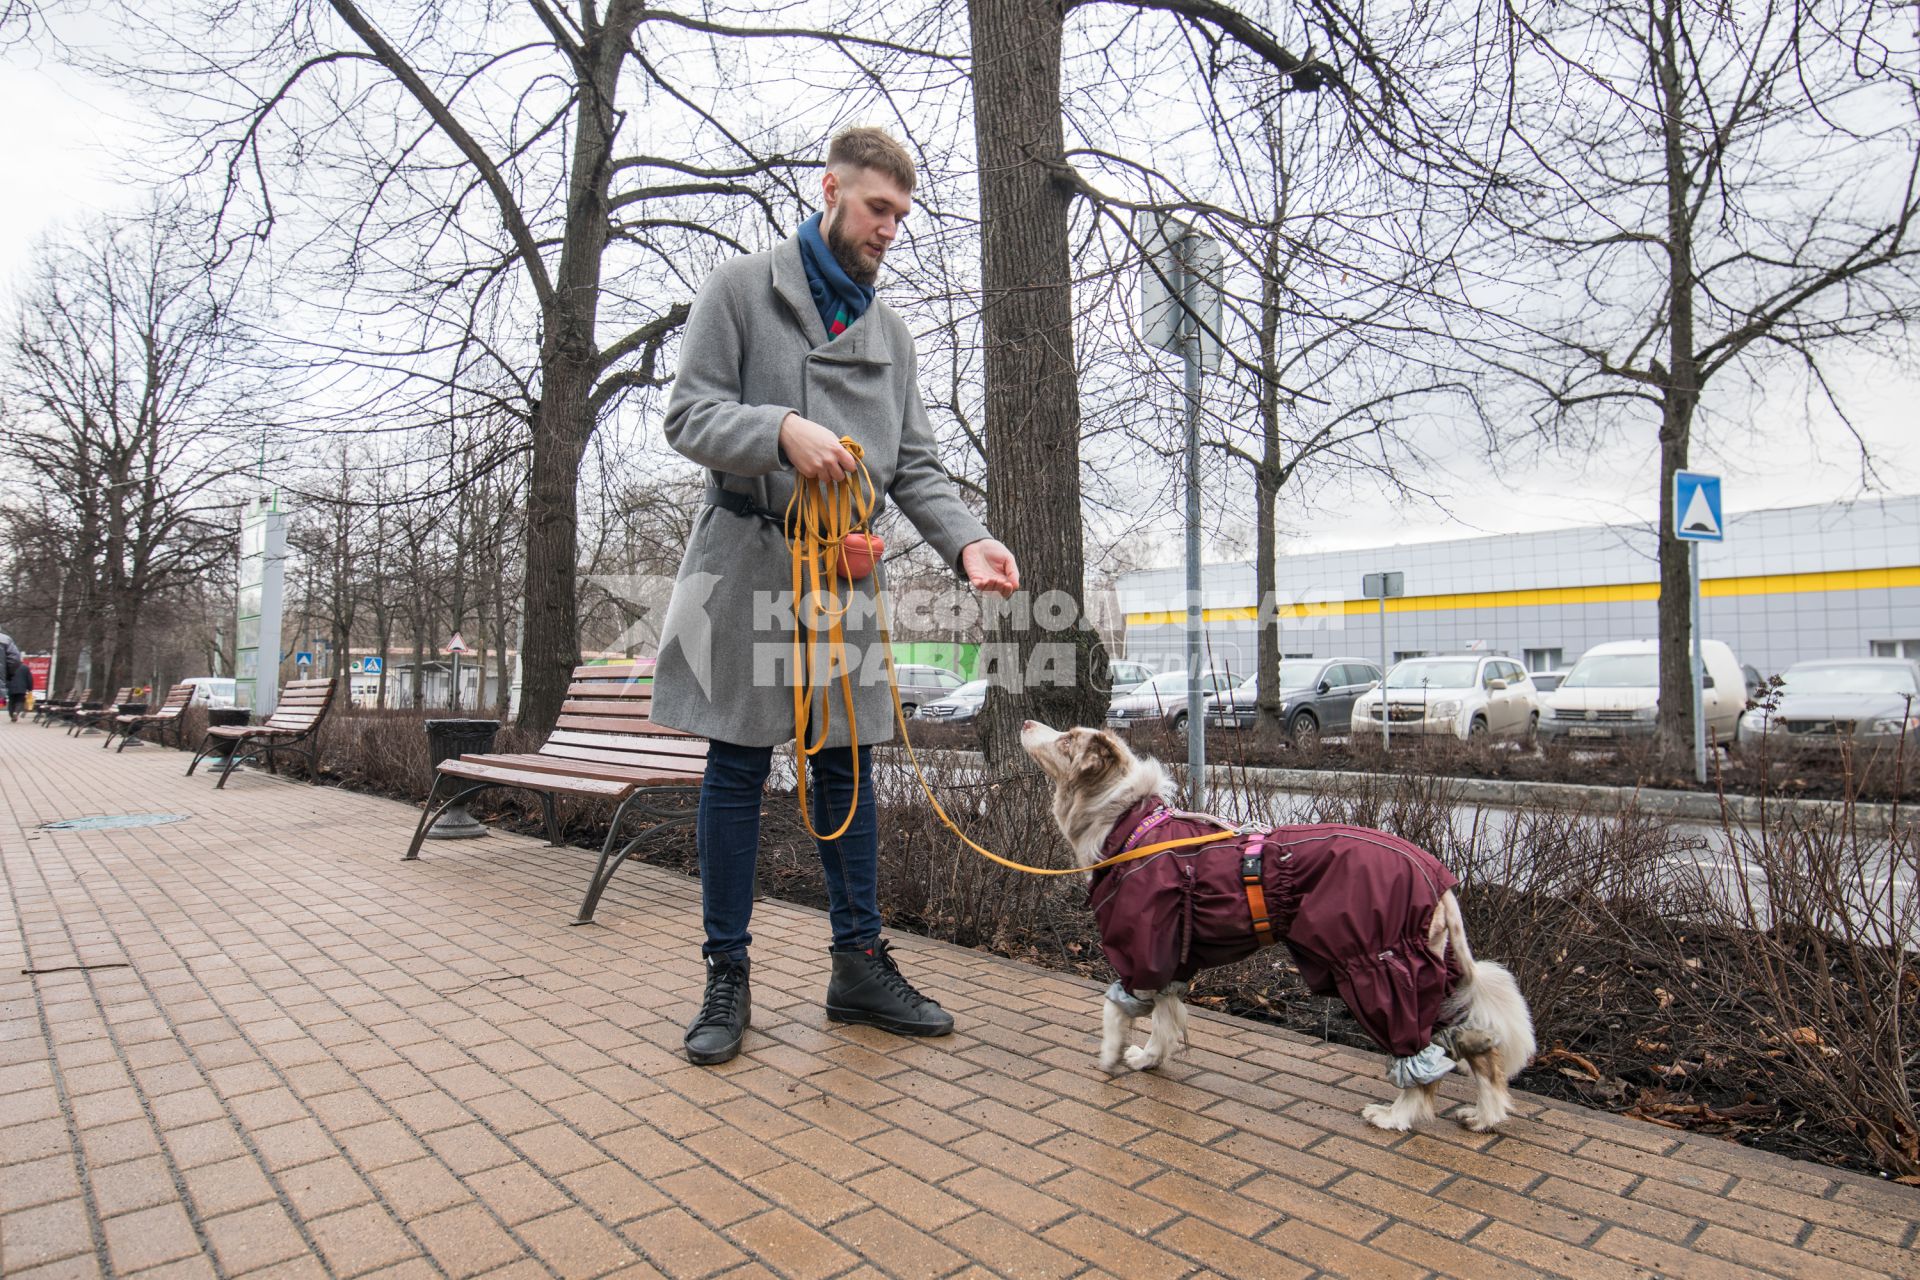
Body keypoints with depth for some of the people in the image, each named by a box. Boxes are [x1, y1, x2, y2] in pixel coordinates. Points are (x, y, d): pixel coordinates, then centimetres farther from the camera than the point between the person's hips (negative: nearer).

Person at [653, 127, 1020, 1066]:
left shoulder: (890, 333, 17)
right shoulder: (742, 288, 4)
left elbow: (914, 464, 10)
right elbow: (688, 413, -4)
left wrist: (967, 541, -9)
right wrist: (781, 430, -24)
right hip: (750, 557, -4)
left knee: (845, 767, 8)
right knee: (737, 768, 0)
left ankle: (860, 962, 19)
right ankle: (728, 977, 13)